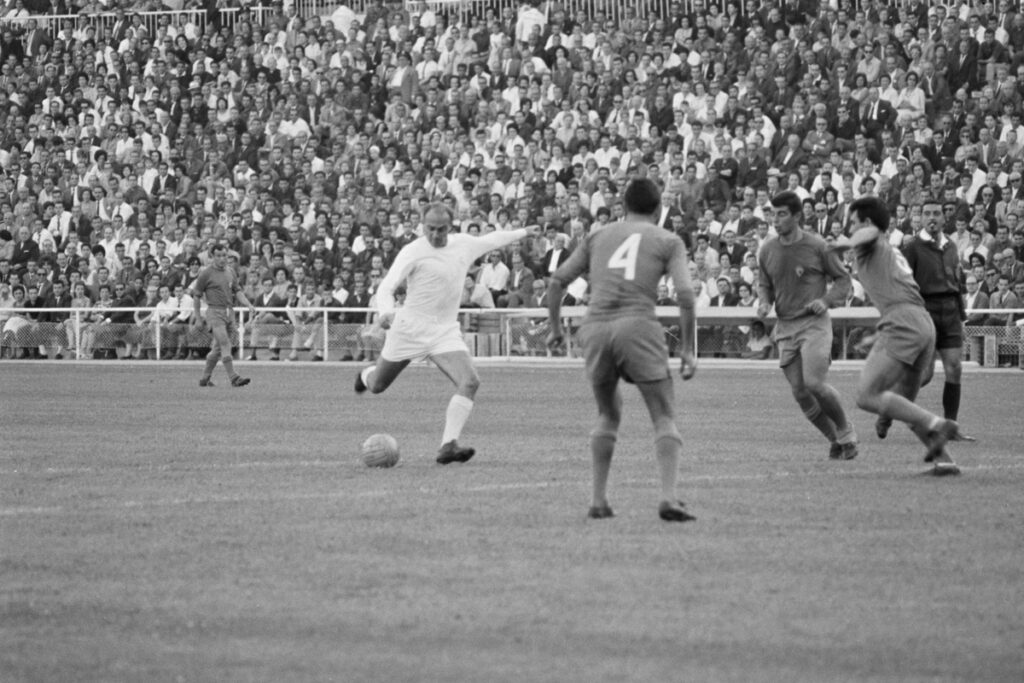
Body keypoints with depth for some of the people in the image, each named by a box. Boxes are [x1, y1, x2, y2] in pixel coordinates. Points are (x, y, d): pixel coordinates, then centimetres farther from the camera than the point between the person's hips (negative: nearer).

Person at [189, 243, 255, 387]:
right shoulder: (206, 274, -3)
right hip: (215, 312, -6)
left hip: (229, 313, 6)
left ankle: (205, 378, 21)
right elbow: (196, 296, 1)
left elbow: (237, 292, 18)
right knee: (225, 343, -18)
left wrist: (248, 305, 1)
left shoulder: (231, 272, 14)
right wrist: (198, 318, 0)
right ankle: (234, 377, -25)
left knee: (218, 348, 9)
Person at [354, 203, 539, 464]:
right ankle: (366, 375, 50)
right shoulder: (413, 252, -12)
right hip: (410, 327, -3)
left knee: (469, 382, -19)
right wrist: (386, 312, -38)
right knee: (377, 386, 10)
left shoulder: (464, 244, 5)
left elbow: (491, 239, 26)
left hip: (446, 331, 3)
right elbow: (387, 287, -18)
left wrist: (523, 233, 36)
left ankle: (448, 446, -23)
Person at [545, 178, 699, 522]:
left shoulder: (598, 236, 21)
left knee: (608, 414, 22)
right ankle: (668, 497, -16)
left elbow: (557, 281, 18)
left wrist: (555, 327, 29)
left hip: (595, 329, 3)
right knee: (664, 417, 3)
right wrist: (688, 349, 4)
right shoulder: (668, 241, 12)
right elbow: (685, 294, -1)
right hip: (638, 326, -3)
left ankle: (598, 500, 15)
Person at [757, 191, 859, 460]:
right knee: (800, 392, 0)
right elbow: (764, 285, 18)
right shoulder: (767, 250, 5)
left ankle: (846, 433, 3)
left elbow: (843, 279, 3)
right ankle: (835, 439, 19)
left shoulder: (817, 246, -6)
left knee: (814, 383, -19)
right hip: (785, 327, 5)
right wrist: (764, 302, -4)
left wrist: (826, 300, -14)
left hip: (815, 324, -4)